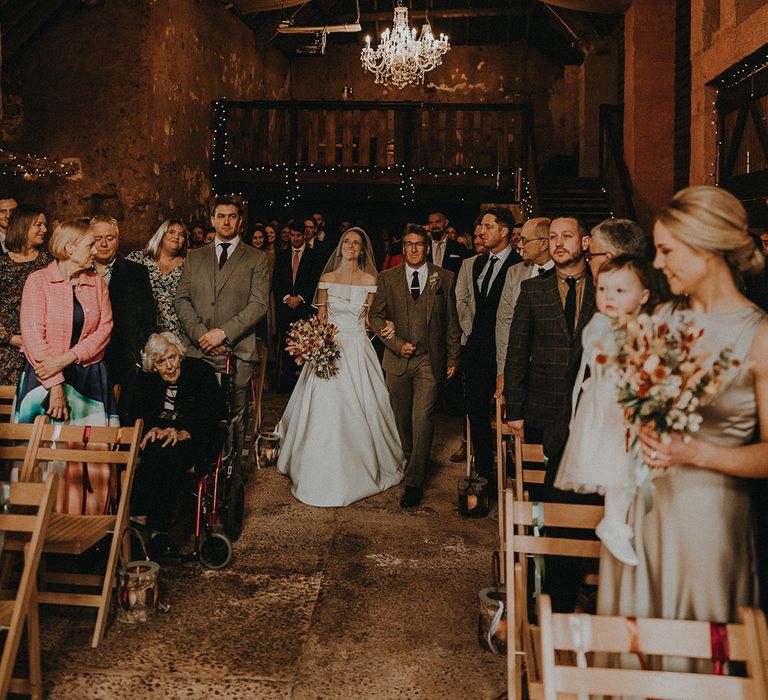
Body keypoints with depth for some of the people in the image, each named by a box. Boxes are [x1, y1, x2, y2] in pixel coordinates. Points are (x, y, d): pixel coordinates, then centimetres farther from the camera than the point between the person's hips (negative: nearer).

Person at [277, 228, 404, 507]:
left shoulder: (369, 280, 2)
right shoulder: (327, 278, 5)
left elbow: (371, 318, 4)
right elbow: (320, 318, 7)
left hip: (358, 348, -1)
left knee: (358, 408, -1)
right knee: (324, 408, 0)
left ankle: (363, 468, 18)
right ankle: (323, 471, 15)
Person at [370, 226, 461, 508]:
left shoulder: (444, 278, 4)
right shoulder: (388, 278, 6)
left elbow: (451, 321, 7)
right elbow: (375, 315, 5)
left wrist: (453, 358, 6)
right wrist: (397, 344, -7)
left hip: (430, 360, -2)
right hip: (398, 359, 2)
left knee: (422, 418, -9)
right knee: (402, 418, 12)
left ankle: (414, 481, -3)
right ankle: (410, 461, 35)